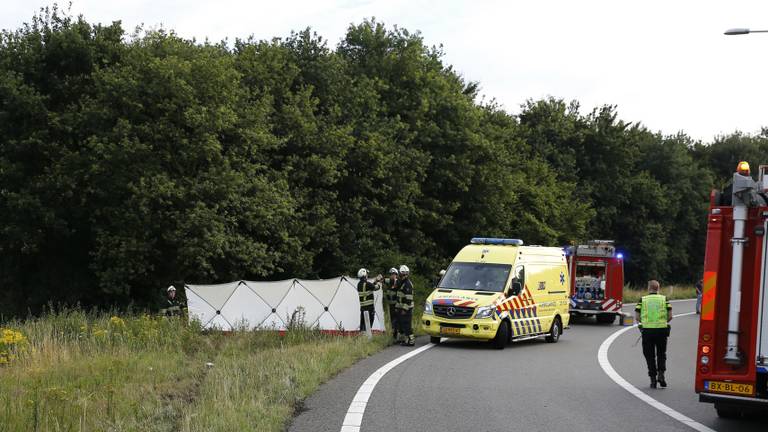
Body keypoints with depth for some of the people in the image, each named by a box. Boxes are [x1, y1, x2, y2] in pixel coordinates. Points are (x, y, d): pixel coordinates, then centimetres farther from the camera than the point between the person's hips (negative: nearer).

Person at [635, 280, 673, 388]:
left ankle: (653, 379, 5)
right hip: (662, 330, 1)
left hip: (647, 330, -1)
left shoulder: (643, 300, 4)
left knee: (650, 356, 9)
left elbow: (637, 317, -1)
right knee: (661, 354, 17)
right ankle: (661, 374, -1)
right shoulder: (664, 299, 5)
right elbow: (670, 316, 0)